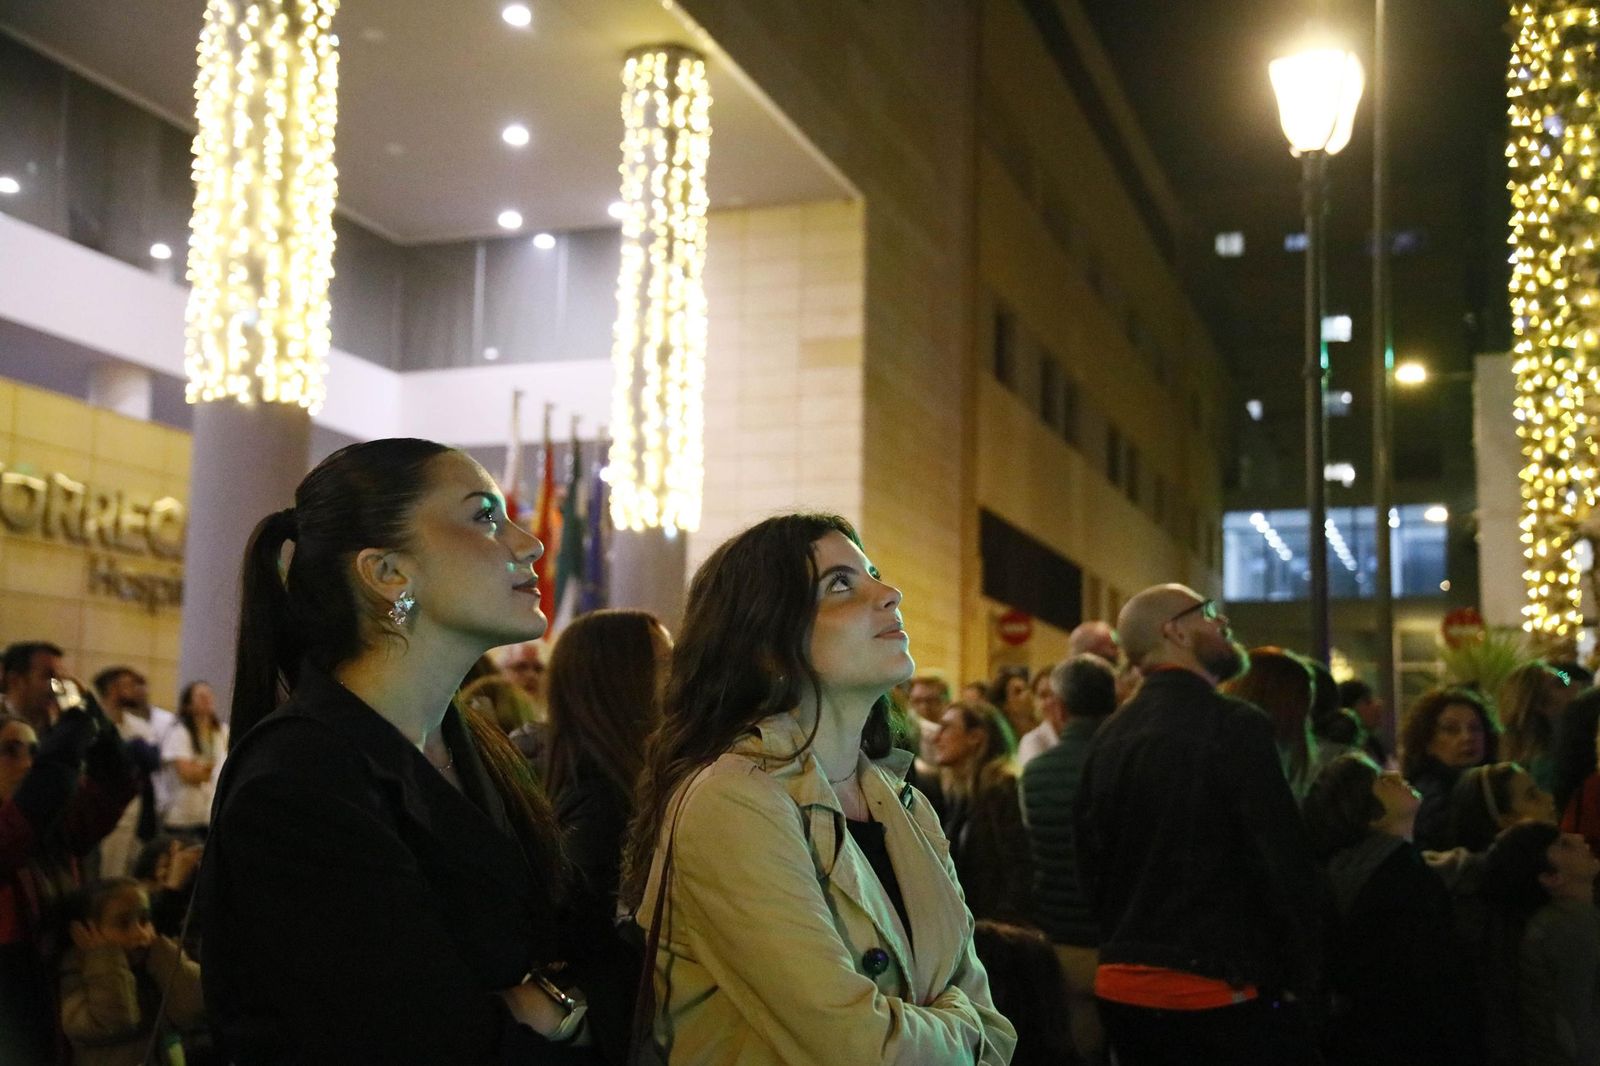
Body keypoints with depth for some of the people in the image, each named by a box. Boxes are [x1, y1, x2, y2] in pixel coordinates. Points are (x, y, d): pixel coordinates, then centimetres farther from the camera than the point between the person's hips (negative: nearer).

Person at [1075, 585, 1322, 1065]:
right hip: (1222, 993, -6)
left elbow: (1090, 863, 10)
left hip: (1121, 985, 7)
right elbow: (1283, 862, -15)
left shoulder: (1107, 738, 5)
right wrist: (1300, 979, -4)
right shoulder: (1236, 725, -14)